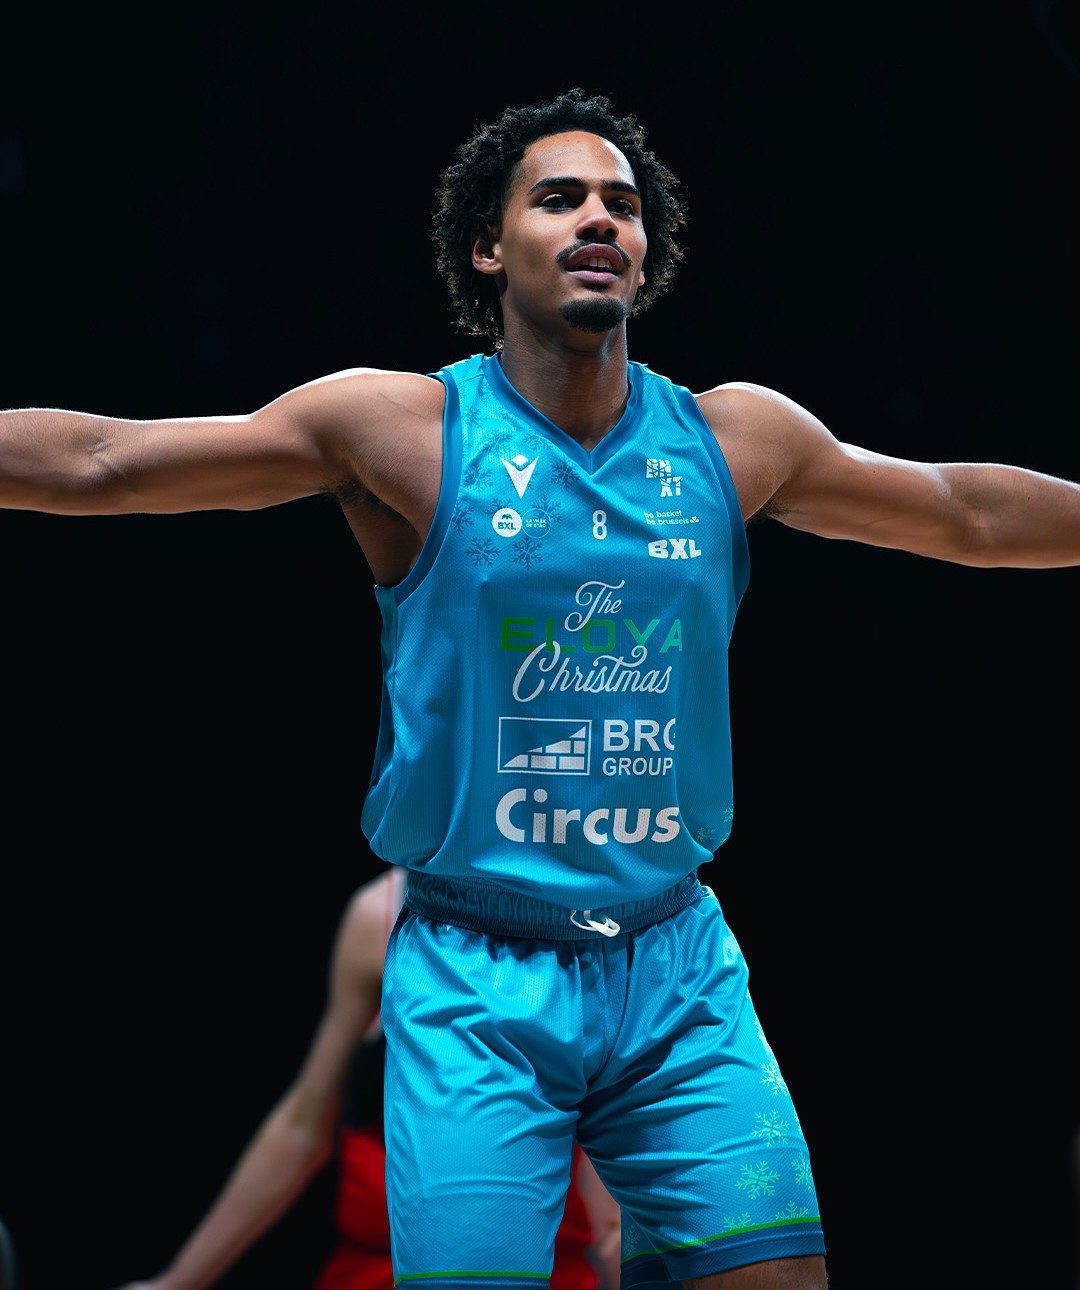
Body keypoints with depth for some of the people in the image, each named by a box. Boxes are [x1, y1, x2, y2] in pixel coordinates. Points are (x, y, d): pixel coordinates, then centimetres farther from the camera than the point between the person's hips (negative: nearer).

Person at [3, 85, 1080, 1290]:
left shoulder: (732, 436, 6)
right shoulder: (404, 425, -3)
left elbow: (967, 513, 19)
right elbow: (98, 460, -5)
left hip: (677, 966, 3)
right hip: (476, 981, -3)